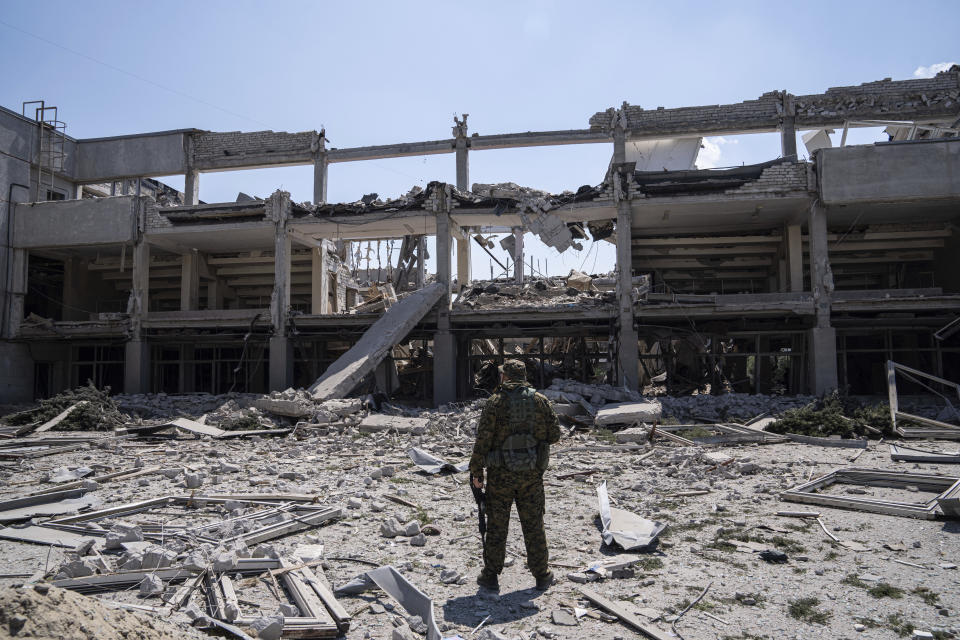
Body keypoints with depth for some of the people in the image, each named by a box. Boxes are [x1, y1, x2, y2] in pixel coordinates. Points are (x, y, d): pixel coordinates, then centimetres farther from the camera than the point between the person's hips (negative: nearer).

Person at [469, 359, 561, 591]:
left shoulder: (495, 402, -9)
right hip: (532, 475, 2)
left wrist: (476, 471, -1)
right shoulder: (540, 401, 0)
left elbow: (483, 439, -10)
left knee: (496, 526, 9)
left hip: (501, 474, -2)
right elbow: (554, 435, 4)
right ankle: (542, 576, 22)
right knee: (533, 525, 13)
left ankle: (491, 576, 18)